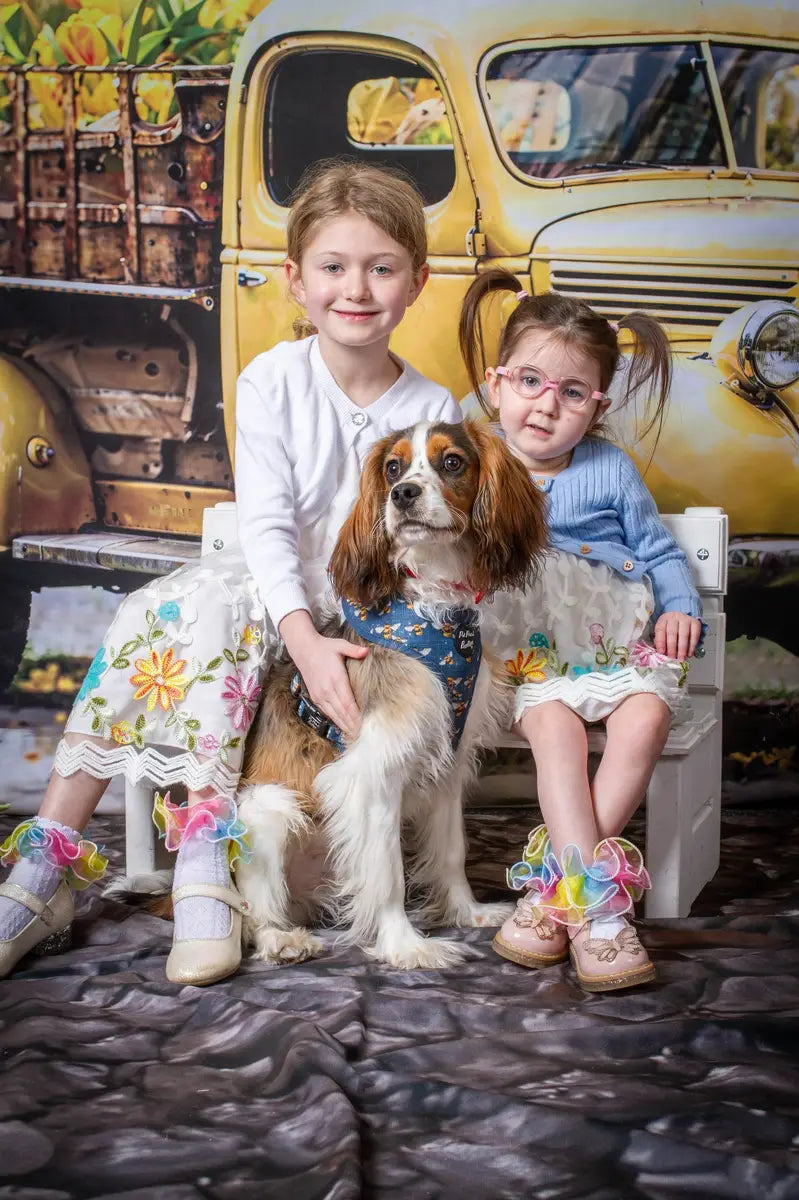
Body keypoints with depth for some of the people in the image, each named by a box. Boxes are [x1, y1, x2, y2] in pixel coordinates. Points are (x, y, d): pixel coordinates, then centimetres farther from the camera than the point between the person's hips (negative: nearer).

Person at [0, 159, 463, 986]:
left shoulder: (434, 411, -1)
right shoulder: (272, 382, -3)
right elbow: (266, 524, -12)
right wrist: (305, 639, -27)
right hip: (273, 596, 1)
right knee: (182, 609, -30)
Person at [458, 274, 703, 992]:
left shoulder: (610, 470, 9)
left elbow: (659, 549, 16)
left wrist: (680, 607, -1)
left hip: (625, 638, 1)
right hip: (535, 654, -1)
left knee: (645, 717, -29)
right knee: (554, 724, -31)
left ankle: (557, 883, -24)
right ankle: (597, 902, -33)